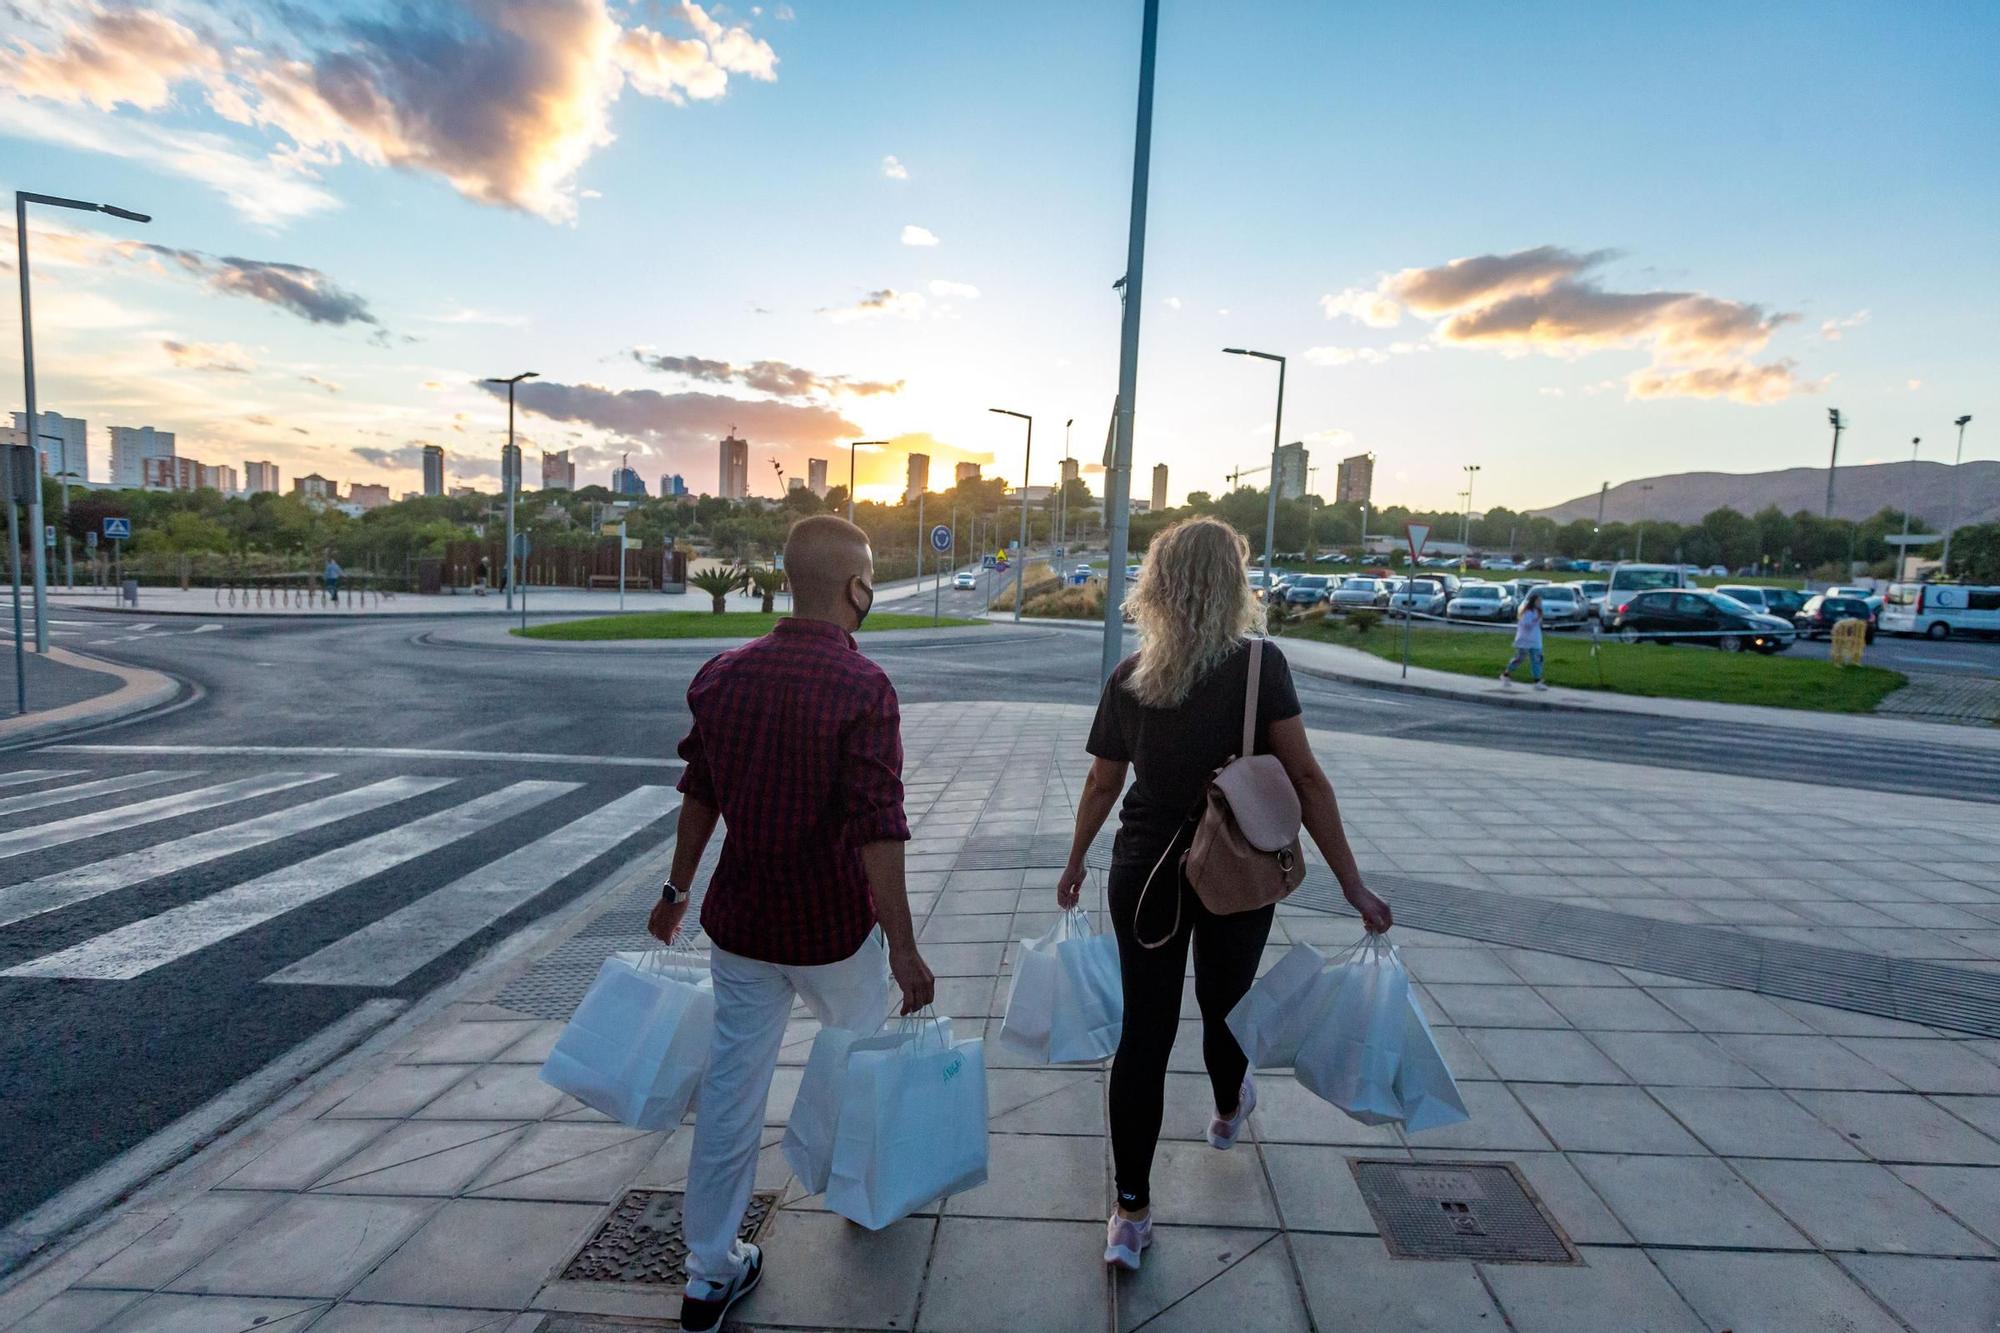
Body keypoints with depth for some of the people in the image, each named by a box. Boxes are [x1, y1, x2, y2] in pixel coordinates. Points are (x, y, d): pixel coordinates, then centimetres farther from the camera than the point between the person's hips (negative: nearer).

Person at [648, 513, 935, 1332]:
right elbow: (877, 829, -24)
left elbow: (700, 795, 7)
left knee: (732, 1087, 15)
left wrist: (676, 890, 19)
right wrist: (904, 948, -18)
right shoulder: (861, 688, -21)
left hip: (741, 921, 4)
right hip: (835, 926, -4)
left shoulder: (724, 675, -2)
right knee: (862, 1057, 24)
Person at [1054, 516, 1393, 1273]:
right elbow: (1305, 781, -15)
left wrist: (1074, 864, 16)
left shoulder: (1128, 679, -6)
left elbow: (1101, 787, 2)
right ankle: (1228, 1111, 54)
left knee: (1144, 1029, 9)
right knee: (1223, 1003, 24)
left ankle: (1130, 1213, 17)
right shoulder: (1260, 666, -15)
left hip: (1145, 876, 1)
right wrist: (1353, 886, -7)